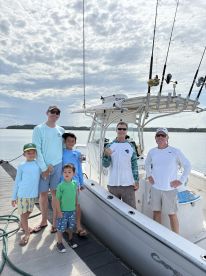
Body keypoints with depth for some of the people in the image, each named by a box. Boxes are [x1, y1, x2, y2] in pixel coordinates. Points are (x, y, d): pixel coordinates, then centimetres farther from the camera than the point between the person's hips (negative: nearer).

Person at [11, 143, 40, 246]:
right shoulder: (21, 166, -6)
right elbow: (17, 182, 0)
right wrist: (14, 197, 1)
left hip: (33, 194, 3)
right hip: (22, 194, -3)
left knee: (28, 212, 18)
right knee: (23, 214, 4)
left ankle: (22, 225, 46)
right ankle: (27, 233, 22)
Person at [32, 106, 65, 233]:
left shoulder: (61, 130, 7)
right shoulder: (39, 129, -3)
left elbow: (63, 148, 10)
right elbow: (37, 149, -8)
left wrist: (63, 165, 1)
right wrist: (44, 167, -11)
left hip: (58, 165, 2)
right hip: (43, 165, -2)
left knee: (55, 193, 9)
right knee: (43, 193, 7)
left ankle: (55, 221, 22)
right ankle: (44, 221, 26)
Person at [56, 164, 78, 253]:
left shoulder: (75, 184, -5)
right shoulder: (61, 185, -18)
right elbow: (57, 199, -13)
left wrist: (75, 206, 12)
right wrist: (59, 211, -12)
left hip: (72, 210, 4)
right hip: (63, 211, -4)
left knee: (71, 226, 20)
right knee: (61, 228, 9)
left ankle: (70, 240, 42)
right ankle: (59, 243, 30)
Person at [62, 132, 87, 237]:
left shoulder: (77, 153, 6)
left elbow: (80, 169, 10)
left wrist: (82, 183, 11)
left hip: (75, 181, 1)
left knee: (76, 203, 4)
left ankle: (78, 226, 11)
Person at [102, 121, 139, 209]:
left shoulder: (131, 146, 3)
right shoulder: (110, 146, 2)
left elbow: (134, 165, 4)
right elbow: (105, 165, -2)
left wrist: (136, 181, -2)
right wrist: (106, 155, -22)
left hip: (128, 184, 0)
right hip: (113, 184, 1)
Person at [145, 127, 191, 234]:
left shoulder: (175, 151, -8)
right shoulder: (152, 152, 3)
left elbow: (187, 166, -1)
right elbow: (147, 164, 22)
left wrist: (181, 180, -5)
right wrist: (149, 175, 12)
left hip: (169, 189, -3)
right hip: (155, 188, 4)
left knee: (172, 215, 6)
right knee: (156, 212, 14)